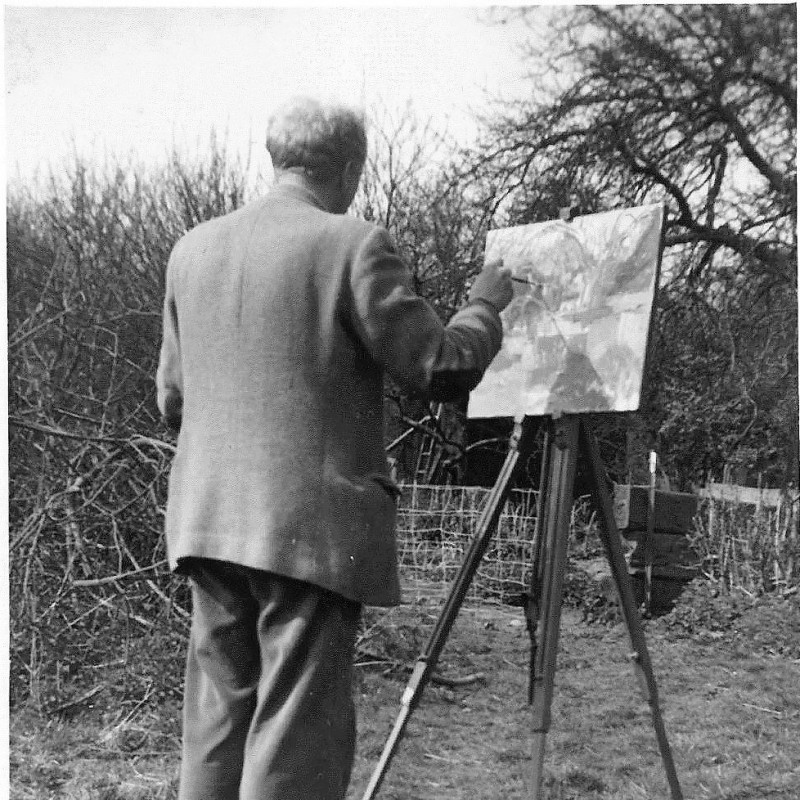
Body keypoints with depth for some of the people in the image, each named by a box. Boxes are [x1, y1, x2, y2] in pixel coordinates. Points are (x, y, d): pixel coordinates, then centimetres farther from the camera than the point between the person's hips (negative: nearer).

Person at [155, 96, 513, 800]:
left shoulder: (193, 249, 10)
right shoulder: (354, 245, -9)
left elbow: (172, 398, 15)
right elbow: (442, 370, -9)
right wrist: (486, 304, 9)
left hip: (209, 522, 6)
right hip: (312, 523, -6)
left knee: (218, 719, 15)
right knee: (298, 734, 0)